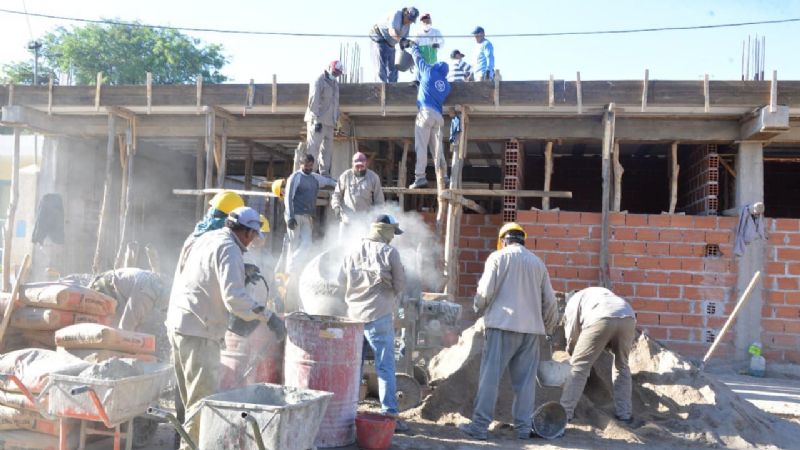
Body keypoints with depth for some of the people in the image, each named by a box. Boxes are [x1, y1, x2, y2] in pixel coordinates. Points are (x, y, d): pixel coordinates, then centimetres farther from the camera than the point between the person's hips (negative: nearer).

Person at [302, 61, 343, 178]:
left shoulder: (335, 84, 20)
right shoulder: (319, 81, -6)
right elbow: (314, 101, -14)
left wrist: (336, 119, 18)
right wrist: (317, 120, -20)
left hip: (329, 122, 9)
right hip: (317, 121, -8)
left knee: (328, 148, 11)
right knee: (313, 147, -10)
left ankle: (325, 174, 18)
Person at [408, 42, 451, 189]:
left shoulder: (429, 72, 9)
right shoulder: (447, 85, 21)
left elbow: (418, 58, 23)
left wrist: (414, 47, 43)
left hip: (425, 112, -6)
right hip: (438, 116, 6)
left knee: (421, 146, -11)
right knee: (437, 147, 7)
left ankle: (420, 177, -19)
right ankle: (443, 176, 4)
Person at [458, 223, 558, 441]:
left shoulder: (498, 257, 2)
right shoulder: (538, 262, 15)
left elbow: (485, 291, -6)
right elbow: (550, 301, 13)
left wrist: (479, 307, 14)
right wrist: (548, 325, 27)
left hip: (503, 325, -4)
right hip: (531, 328, 4)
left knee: (490, 376, -2)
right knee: (525, 380, 9)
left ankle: (480, 425, -2)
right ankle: (523, 427, 11)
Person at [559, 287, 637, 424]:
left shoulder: (574, 299, 31)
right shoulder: (603, 294, 46)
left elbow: (572, 333, 24)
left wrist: (571, 352, 40)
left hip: (601, 319, -5)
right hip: (627, 318, 5)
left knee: (579, 366, 4)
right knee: (622, 366, 22)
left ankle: (564, 412, 5)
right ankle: (624, 414, 23)